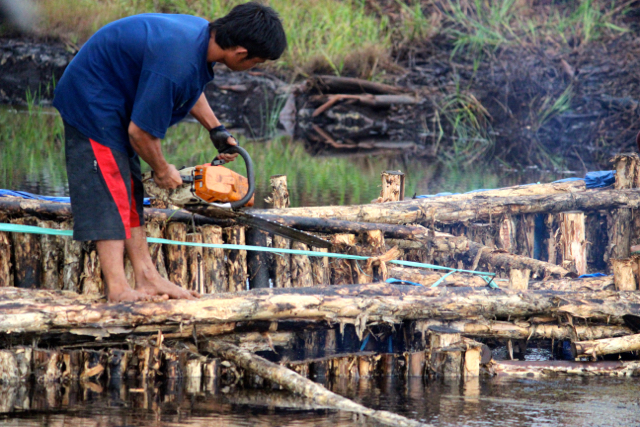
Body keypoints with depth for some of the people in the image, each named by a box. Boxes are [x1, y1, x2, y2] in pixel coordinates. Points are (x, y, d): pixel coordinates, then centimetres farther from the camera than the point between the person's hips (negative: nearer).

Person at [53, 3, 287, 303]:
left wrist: (216, 129, 15)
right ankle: (117, 288, -18)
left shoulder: (203, 33, -6)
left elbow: (192, 88, 19)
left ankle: (146, 277, 12)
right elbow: (140, 132, -27)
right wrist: (162, 170, -10)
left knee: (129, 188, 9)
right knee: (110, 189, -14)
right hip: (92, 103, -10)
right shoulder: (176, 63, -36)